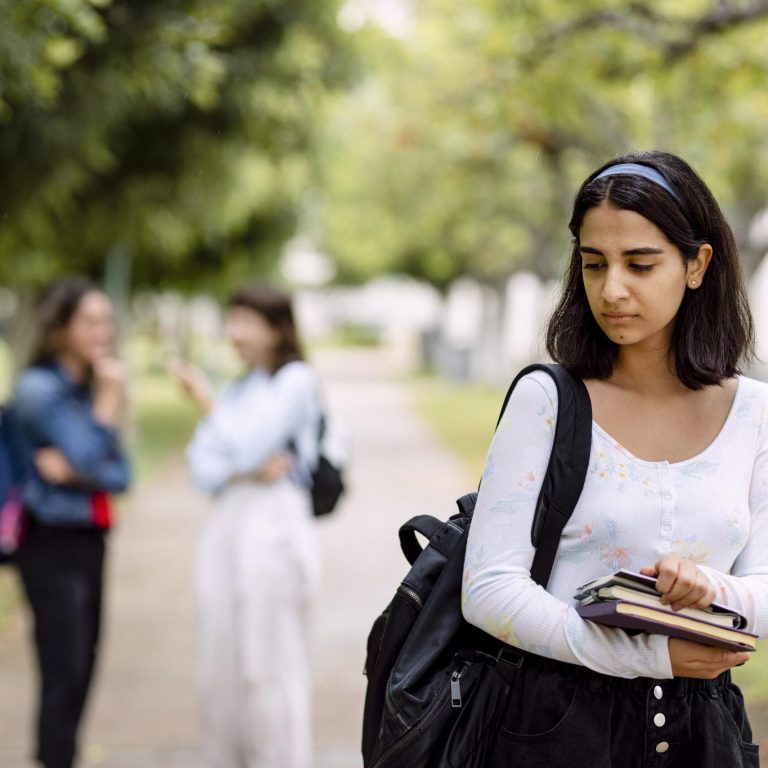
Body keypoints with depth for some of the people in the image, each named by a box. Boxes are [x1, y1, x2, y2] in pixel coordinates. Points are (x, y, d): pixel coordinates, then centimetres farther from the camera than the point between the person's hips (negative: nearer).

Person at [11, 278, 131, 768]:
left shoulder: (89, 390, 11)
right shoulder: (40, 389, -11)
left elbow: (120, 474, 6)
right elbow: (87, 457, -18)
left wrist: (74, 470, -12)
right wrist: (109, 401, -13)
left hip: (88, 541, 7)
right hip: (52, 545, -7)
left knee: (82, 667, 10)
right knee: (64, 670, -9)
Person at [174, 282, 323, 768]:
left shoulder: (297, 380, -2)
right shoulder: (238, 388, 19)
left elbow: (246, 445, -11)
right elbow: (202, 463, 10)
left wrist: (208, 403, 1)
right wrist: (248, 471, -8)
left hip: (274, 527, -7)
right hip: (227, 525, 7)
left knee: (272, 667, -6)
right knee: (222, 667, 7)